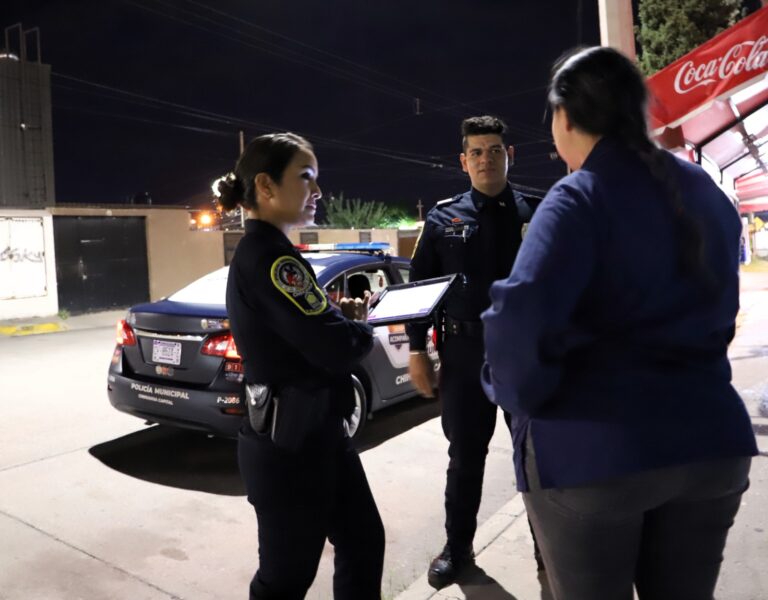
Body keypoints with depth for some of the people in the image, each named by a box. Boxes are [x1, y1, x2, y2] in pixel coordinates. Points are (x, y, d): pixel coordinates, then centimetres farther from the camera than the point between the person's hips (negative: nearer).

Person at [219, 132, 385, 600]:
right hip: (289, 447, -10)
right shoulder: (270, 257, -21)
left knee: (364, 542, 21)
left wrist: (342, 317, -5)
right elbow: (336, 348, -26)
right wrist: (360, 327, -5)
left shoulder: (259, 253, 10)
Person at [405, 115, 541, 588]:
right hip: (465, 352, 1)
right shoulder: (443, 219, 3)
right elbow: (419, 286, 5)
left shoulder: (537, 212, 1)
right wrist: (418, 350, 1)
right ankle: (458, 546, 32)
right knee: (465, 455, 13)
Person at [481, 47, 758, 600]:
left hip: (593, 451, -6)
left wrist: (517, 393, -10)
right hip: (711, 439, 7)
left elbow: (521, 320, -26)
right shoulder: (707, 194, 9)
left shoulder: (578, 200, -14)